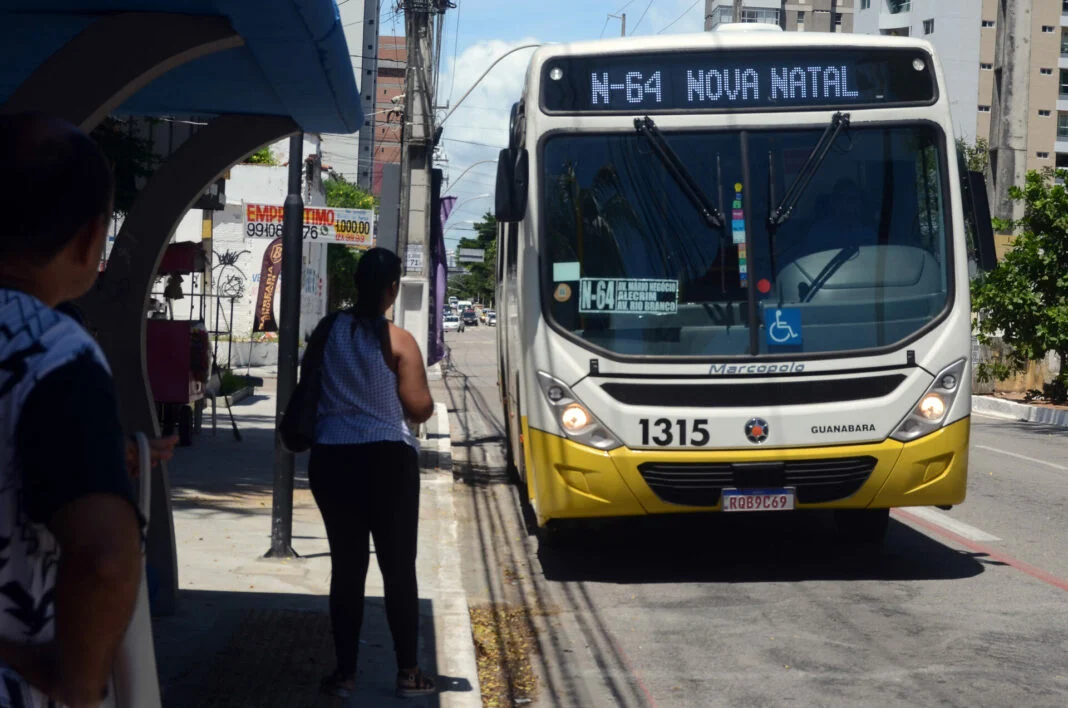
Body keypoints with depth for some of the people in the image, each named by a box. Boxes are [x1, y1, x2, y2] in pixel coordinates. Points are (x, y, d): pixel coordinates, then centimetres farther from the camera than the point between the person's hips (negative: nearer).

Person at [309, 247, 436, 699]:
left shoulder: (327, 332, 3)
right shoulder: (398, 341, -8)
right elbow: (419, 409, -8)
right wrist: (425, 397, 13)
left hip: (331, 458, 3)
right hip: (387, 459, -3)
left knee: (347, 566, 9)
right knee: (399, 566, 6)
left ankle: (345, 673, 12)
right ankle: (408, 673, 10)